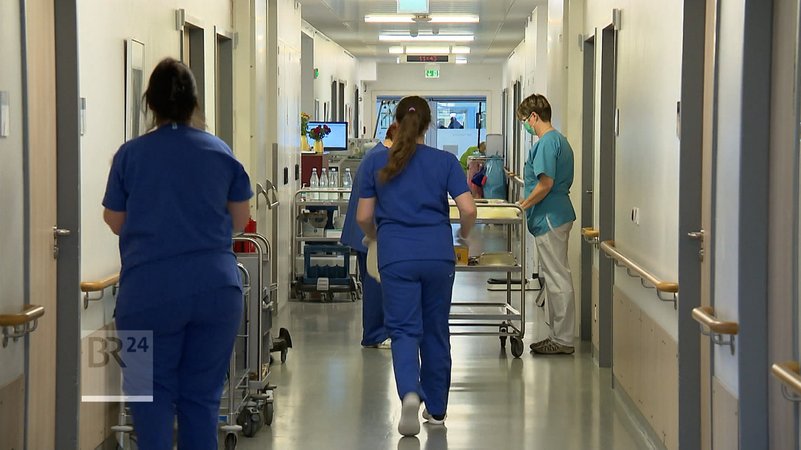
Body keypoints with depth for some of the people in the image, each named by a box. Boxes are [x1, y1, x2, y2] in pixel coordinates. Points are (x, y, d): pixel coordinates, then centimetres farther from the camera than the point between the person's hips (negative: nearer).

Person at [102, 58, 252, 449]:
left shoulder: (131, 155, 0)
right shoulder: (221, 153, 5)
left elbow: (116, 221, 10)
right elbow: (239, 221, 15)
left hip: (150, 292, -2)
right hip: (215, 288, 2)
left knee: (153, 395, 6)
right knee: (202, 396, 9)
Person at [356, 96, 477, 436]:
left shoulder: (376, 162, 1)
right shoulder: (446, 161, 2)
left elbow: (363, 217, 2)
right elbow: (468, 210, -6)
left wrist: (372, 236, 23)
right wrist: (464, 233, 15)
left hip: (396, 255, -1)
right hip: (438, 254, 1)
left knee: (404, 330, 1)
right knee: (435, 330, 14)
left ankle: (410, 393, -26)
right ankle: (436, 408, 23)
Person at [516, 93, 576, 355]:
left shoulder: (547, 142, -16)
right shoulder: (559, 140, 16)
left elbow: (546, 184, -23)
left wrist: (523, 205, -11)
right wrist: (527, 203, 18)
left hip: (550, 218, -10)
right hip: (556, 215, 10)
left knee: (557, 279, -5)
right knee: (555, 277, 14)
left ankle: (563, 340, 1)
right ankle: (557, 335, 21)